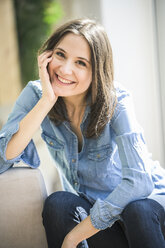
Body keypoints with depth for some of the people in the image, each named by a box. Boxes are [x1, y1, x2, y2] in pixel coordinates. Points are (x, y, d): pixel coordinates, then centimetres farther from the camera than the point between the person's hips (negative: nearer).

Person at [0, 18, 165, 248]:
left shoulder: (116, 101, -22)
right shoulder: (36, 94, -12)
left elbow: (139, 181, -30)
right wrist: (47, 100, -31)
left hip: (144, 198, -2)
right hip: (88, 206, 2)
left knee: (139, 210, -34)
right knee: (57, 203, -28)